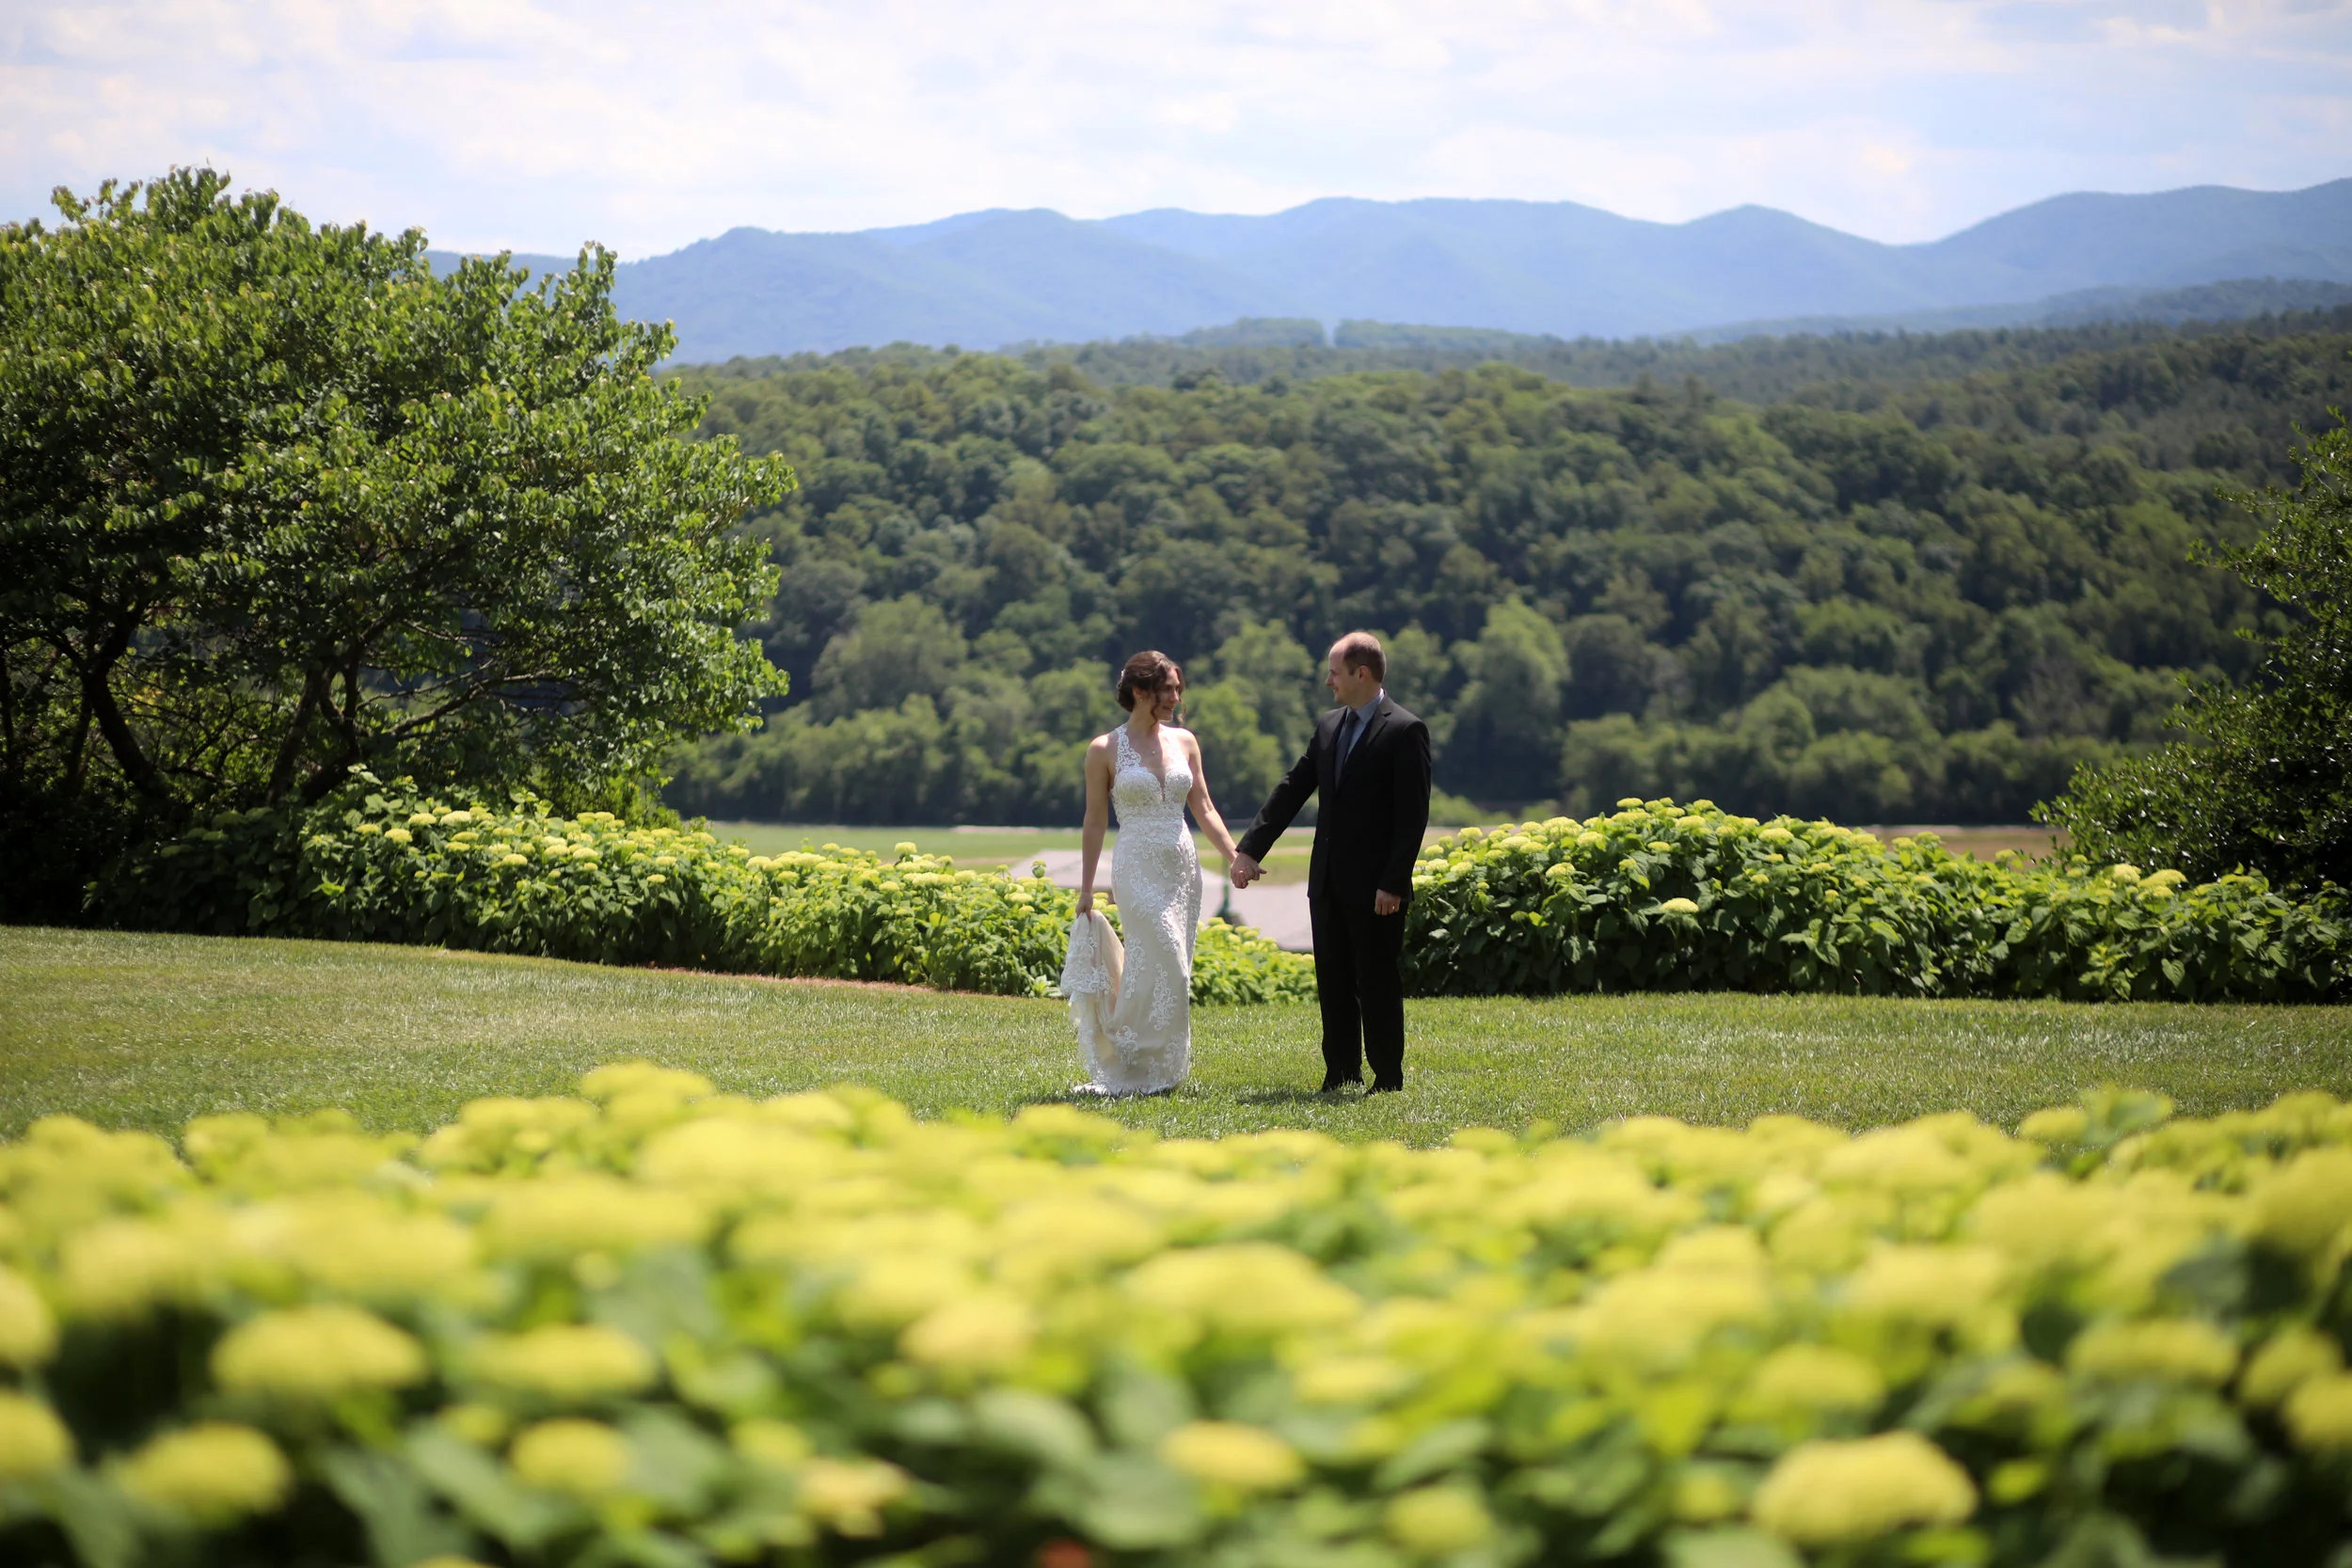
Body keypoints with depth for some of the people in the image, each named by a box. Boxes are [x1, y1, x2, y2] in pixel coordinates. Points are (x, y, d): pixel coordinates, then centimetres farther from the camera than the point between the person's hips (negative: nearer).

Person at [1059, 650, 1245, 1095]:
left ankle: (1160, 1069, 13)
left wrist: (1235, 857, -3)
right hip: (1137, 869, -4)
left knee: (1170, 971, 4)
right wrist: (1085, 890, 3)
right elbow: (1095, 822, 3)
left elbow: (1204, 809, 10)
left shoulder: (1184, 742, 9)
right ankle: (1141, 1070, -1)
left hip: (1183, 869, 4)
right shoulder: (1104, 750, -2)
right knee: (1166, 967, -13)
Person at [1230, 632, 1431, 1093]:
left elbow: (1412, 815, -13)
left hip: (1374, 886, -7)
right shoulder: (1328, 727, 12)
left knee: (1378, 982, -1)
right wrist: (1251, 849, 8)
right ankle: (1341, 1073, 17)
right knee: (1333, 982, 10)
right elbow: (1291, 790, 14)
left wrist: (1393, 883, -18)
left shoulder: (1405, 731, -10)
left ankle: (1388, 1076, 7)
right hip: (1328, 882, 7)